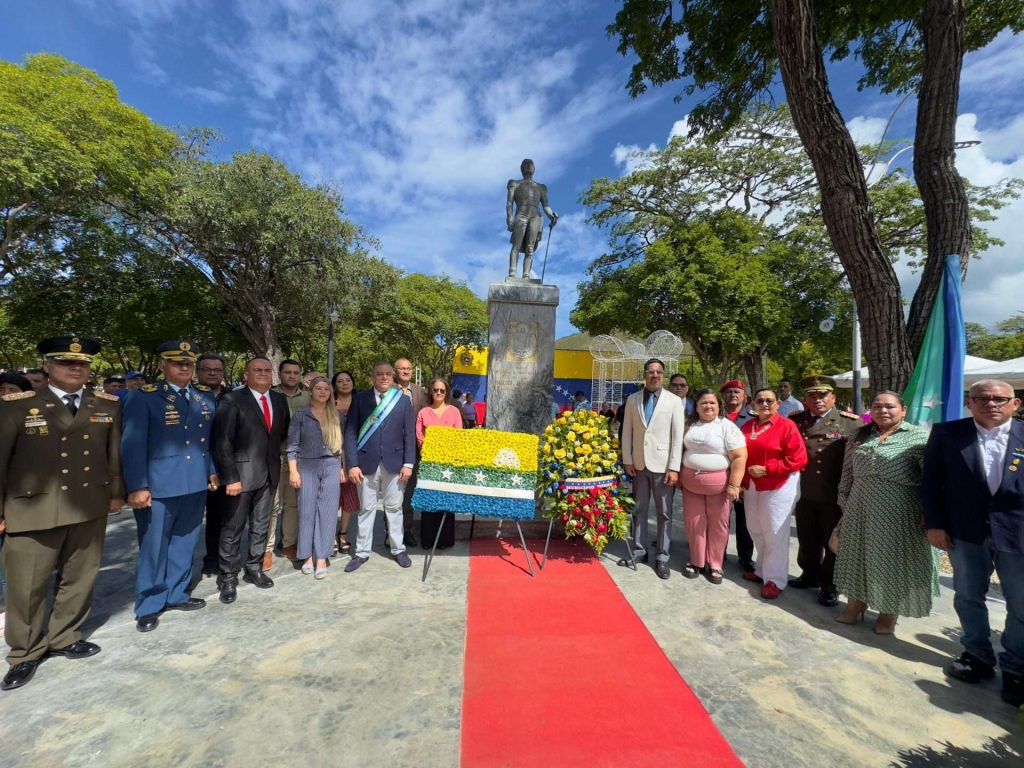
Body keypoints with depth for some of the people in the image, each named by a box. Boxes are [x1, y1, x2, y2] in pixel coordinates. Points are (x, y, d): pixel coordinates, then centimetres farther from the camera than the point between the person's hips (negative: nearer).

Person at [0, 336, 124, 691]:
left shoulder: (108, 405, 4)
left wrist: (116, 492, 10)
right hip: (33, 511, -2)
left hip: (90, 509, 3)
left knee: (80, 578, 15)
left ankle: (63, 637, 36)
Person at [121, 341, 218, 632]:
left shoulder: (206, 397, 7)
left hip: (196, 484, 5)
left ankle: (176, 594, 33)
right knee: (154, 548, 9)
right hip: (158, 486, -4)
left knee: (184, 544, 17)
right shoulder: (143, 396, -7)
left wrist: (212, 471, 10)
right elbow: (133, 444, -10)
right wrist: (137, 487, -14)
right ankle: (148, 606, 26)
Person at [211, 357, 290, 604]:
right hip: (242, 472, -4)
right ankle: (228, 577, 22)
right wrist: (230, 477, -15)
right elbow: (222, 442, -11)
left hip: (270, 473, 5)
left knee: (261, 525, 15)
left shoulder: (280, 400, 7)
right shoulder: (232, 400, -8)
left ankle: (254, 568, 30)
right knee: (233, 528, 7)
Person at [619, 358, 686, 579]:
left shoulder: (674, 401, -3)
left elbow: (678, 436, -6)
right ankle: (639, 551, 27)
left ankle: (662, 557, 21)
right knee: (639, 510, 12)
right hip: (639, 463, 2)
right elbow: (627, 432, 5)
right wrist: (627, 460, 0)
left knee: (664, 513, 7)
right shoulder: (632, 399, 4)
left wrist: (674, 467, -11)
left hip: (662, 464, -2)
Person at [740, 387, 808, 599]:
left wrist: (766, 469, -19)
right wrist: (739, 481, 5)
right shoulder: (747, 427, 8)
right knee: (755, 530, 16)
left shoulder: (786, 426, -10)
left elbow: (798, 459, -15)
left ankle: (775, 579, 16)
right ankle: (763, 570, 33)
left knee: (774, 533, 2)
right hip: (751, 486, 6)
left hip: (779, 486, -6)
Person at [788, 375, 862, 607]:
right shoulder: (795, 421, 3)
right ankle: (810, 575, 38)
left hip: (837, 495, -3)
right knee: (807, 540, 18)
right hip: (805, 494, 3)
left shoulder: (851, 423, -6)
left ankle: (829, 586, 29)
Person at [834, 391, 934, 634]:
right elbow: (847, 474, 11)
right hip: (860, 511, 4)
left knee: (892, 560, 9)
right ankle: (855, 605, 30)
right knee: (858, 557, 13)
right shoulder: (859, 436, 8)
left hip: (897, 513, -4)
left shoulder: (919, 437, -6)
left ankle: (889, 613, 28)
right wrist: (844, 504, 10)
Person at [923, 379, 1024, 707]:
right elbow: (931, 481, -2)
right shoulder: (947, 433, -4)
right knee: (968, 598, 14)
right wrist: (934, 524, -6)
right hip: (965, 532, 0)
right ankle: (978, 656, 33)